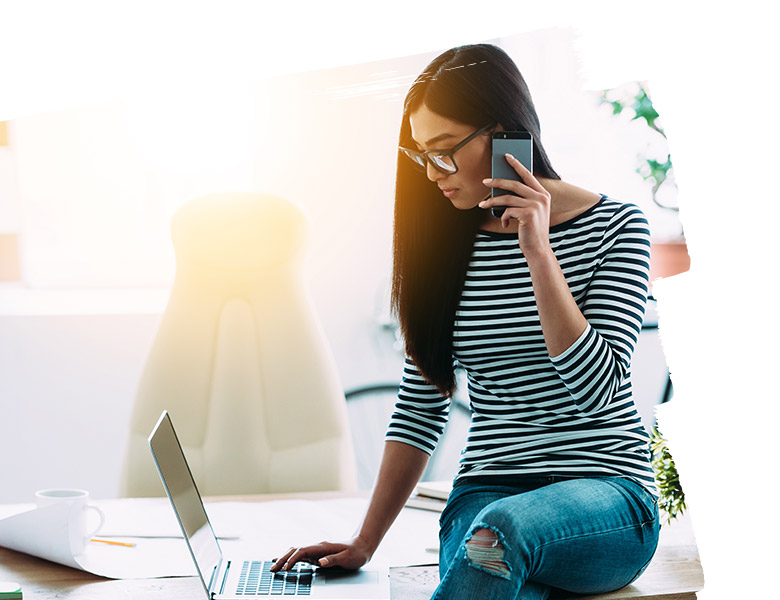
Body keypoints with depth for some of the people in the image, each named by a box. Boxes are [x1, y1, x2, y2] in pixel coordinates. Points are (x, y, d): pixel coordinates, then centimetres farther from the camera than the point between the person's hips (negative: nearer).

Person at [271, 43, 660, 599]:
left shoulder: (614, 226, -2)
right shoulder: (446, 241, 8)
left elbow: (597, 389, -13)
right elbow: (421, 407, 10)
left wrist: (538, 251, -18)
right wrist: (363, 543, 6)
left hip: (607, 494, -2)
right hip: (487, 491, 2)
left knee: (501, 527, -37)